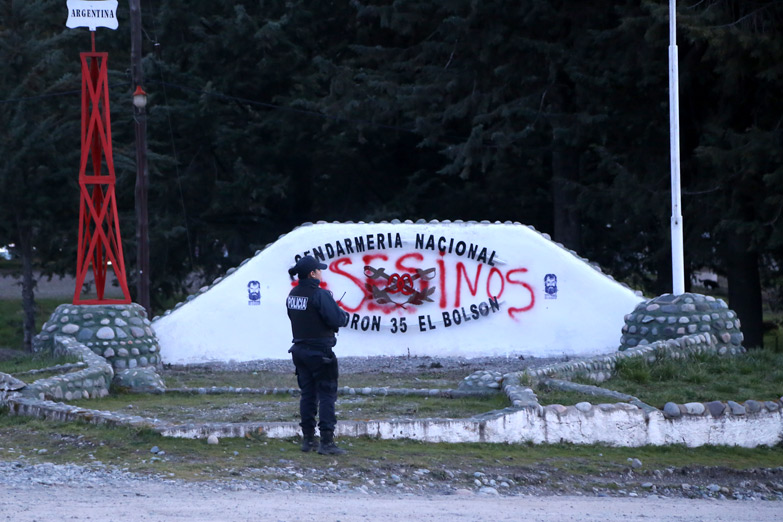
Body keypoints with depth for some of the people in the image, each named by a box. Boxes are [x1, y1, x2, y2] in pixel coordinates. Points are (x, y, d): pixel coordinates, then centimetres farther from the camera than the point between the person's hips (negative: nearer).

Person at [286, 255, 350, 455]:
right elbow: (336, 319, -21)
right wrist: (345, 315, 2)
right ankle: (327, 442, -7)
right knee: (327, 395, -3)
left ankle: (308, 439, 17)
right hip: (320, 352, -7)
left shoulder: (293, 295, 6)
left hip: (300, 350, 7)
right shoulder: (320, 295, -19)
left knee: (307, 394, 14)